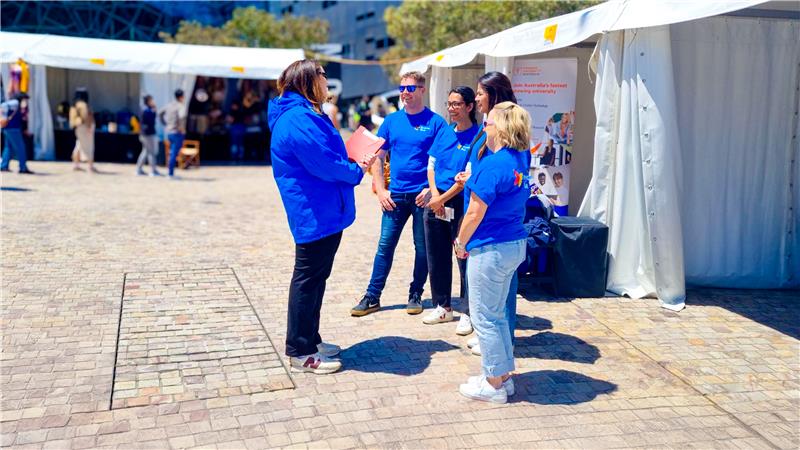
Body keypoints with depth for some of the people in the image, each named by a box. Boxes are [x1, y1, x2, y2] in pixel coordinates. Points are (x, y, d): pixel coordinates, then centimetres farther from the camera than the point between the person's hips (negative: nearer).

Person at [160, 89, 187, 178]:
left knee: (172, 153, 18)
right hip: (177, 133, -8)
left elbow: (160, 113, 21)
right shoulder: (181, 106, -13)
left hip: (168, 132, 8)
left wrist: (165, 125, 21)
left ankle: (171, 173, 20)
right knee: (174, 154, -4)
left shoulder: (169, 105, 10)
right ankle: (171, 174, -2)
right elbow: (182, 116, -33)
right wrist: (181, 127, -21)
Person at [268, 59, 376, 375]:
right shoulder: (298, 119, -19)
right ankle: (299, 352, 11)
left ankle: (309, 339, 31)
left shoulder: (308, 114, 16)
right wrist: (357, 171, -7)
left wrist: (353, 165, 4)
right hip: (314, 214, -11)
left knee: (317, 277, 18)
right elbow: (324, 164, -23)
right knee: (308, 279, -1)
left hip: (325, 212, 11)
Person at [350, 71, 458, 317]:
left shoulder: (435, 122, -3)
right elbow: (378, 158, 9)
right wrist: (380, 190, -1)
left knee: (422, 248, 7)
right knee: (385, 246, 4)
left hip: (423, 195, -3)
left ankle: (415, 295, 22)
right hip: (395, 195, 3)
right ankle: (372, 297, 11)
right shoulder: (392, 121, 7)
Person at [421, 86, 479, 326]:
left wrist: (443, 198, -12)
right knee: (437, 257, 12)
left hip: (461, 204, -6)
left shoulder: (477, 136, -9)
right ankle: (442, 307, 26)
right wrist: (435, 194, -4)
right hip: (436, 203, 6)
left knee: (465, 257, 0)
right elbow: (431, 166, 11)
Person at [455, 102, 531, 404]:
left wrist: (461, 243, -5)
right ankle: (503, 375, 30)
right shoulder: (521, 160, 6)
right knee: (497, 313, 20)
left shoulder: (493, 165, -21)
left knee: (484, 316, 5)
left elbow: (475, 212, -18)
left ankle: (494, 384, 15)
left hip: (490, 249, -9)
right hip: (515, 245, 9)